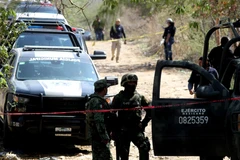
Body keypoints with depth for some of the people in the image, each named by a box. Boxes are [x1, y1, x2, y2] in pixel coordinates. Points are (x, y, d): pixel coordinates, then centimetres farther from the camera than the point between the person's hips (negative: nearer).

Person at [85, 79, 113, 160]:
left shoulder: (92, 100, 17)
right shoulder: (98, 102, -18)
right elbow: (99, 122, -23)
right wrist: (105, 138, -22)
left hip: (94, 135, 11)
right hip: (99, 135, -11)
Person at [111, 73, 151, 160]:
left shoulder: (139, 97, 7)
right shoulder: (119, 98, 0)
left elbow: (149, 111, 16)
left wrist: (144, 123, 7)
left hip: (136, 129, 2)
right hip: (123, 130, -2)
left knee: (145, 147, -18)